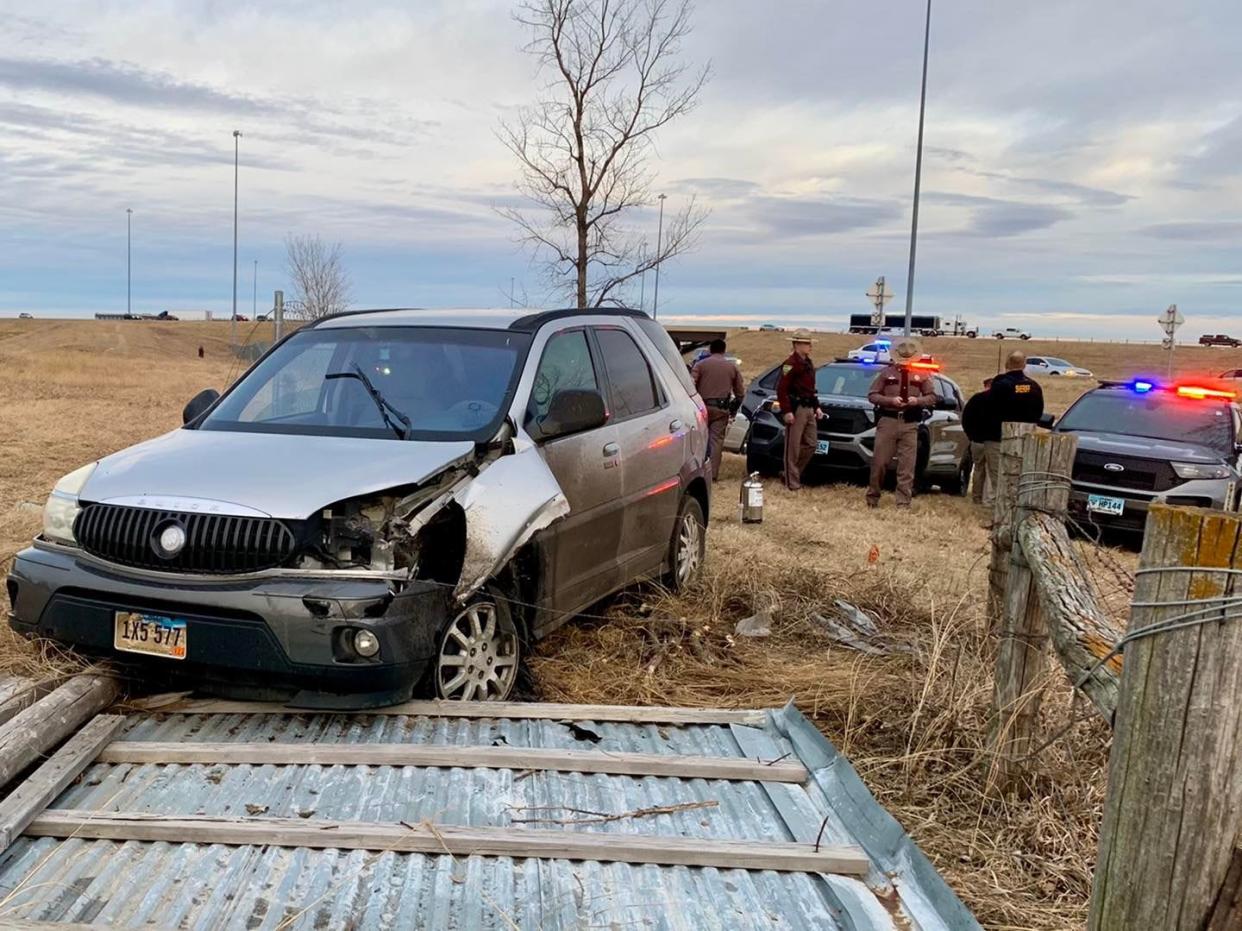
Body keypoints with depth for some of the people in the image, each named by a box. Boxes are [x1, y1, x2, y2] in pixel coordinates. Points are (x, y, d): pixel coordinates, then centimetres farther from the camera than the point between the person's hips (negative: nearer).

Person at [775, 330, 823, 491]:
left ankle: (793, 472, 25)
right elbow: (781, 389, -18)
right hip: (796, 410, -9)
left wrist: (816, 407, 19)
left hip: (809, 409, 9)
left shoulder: (808, 363, 17)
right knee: (793, 447, -3)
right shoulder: (791, 363, -12)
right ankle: (792, 483, 2)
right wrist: (786, 411, -22)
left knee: (810, 445, 11)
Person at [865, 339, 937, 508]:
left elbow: (932, 397, 11)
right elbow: (872, 395, 4)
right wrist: (891, 400, -12)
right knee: (879, 462, 0)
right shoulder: (886, 372, 5)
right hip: (888, 421, -1)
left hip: (910, 424, 1)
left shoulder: (921, 375, 9)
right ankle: (872, 498, 15)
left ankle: (903, 503, 3)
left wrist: (918, 401, -10)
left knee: (907, 466, -1)